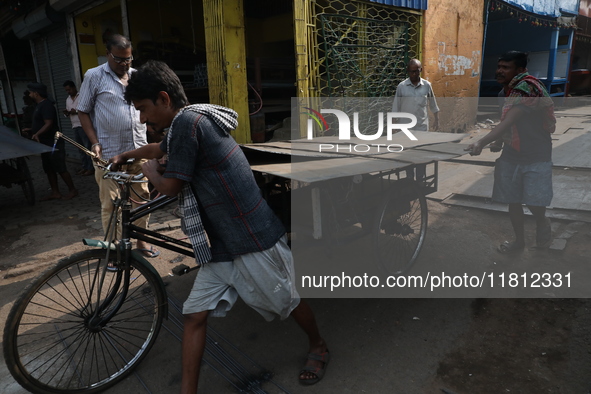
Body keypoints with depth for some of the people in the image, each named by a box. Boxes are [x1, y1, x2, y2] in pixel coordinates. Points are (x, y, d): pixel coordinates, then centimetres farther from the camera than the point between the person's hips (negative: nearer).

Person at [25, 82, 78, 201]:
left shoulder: (46, 105, -15)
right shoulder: (40, 105, 16)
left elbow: (49, 124, -25)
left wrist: (37, 134, -35)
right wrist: (31, 130, 18)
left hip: (53, 143, -10)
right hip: (46, 143, 10)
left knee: (60, 169, -6)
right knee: (49, 169, 11)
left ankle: (72, 190, 4)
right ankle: (55, 193, 16)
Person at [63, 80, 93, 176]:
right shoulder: (68, 100, 20)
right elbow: (68, 114, 25)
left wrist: (76, 111, -16)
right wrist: (66, 113, 3)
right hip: (75, 126, 7)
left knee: (87, 146, -8)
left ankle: (91, 168, -5)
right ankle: (84, 166, 13)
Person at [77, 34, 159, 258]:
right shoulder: (94, 76, 0)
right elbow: (83, 111, 3)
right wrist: (94, 142, -8)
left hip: (138, 150, 3)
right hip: (109, 153, -3)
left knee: (142, 197, 8)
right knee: (110, 204, 3)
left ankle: (141, 241, 24)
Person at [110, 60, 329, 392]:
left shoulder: (187, 121, -17)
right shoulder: (192, 121, 12)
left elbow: (170, 185, -16)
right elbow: (160, 148, 34)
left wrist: (150, 172, 8)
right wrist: (126, 155, 51)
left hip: (254, 239, -9)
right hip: (221, 242, 9)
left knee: (289, 302, 13)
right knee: (195, 315, 7)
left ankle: (319, 347, 41)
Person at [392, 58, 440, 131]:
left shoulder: (427, 85, 3)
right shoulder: (401, 86, -1)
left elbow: (433, 106, 12)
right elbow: (395, 108, 3)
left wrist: (437, 121, 10)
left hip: (422, 128, 1)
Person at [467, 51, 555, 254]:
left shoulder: (526, 87, -20)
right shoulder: (508, 90, 7)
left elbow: (508, 122, -34)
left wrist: (482, 142, -45)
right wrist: (498, 142, 2)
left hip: (536, 156, -7)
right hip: (511, 154, 7)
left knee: (534, 202, -9)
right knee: (513, 201, 8)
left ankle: (542, 222, 26)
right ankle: (519, 240, 25)